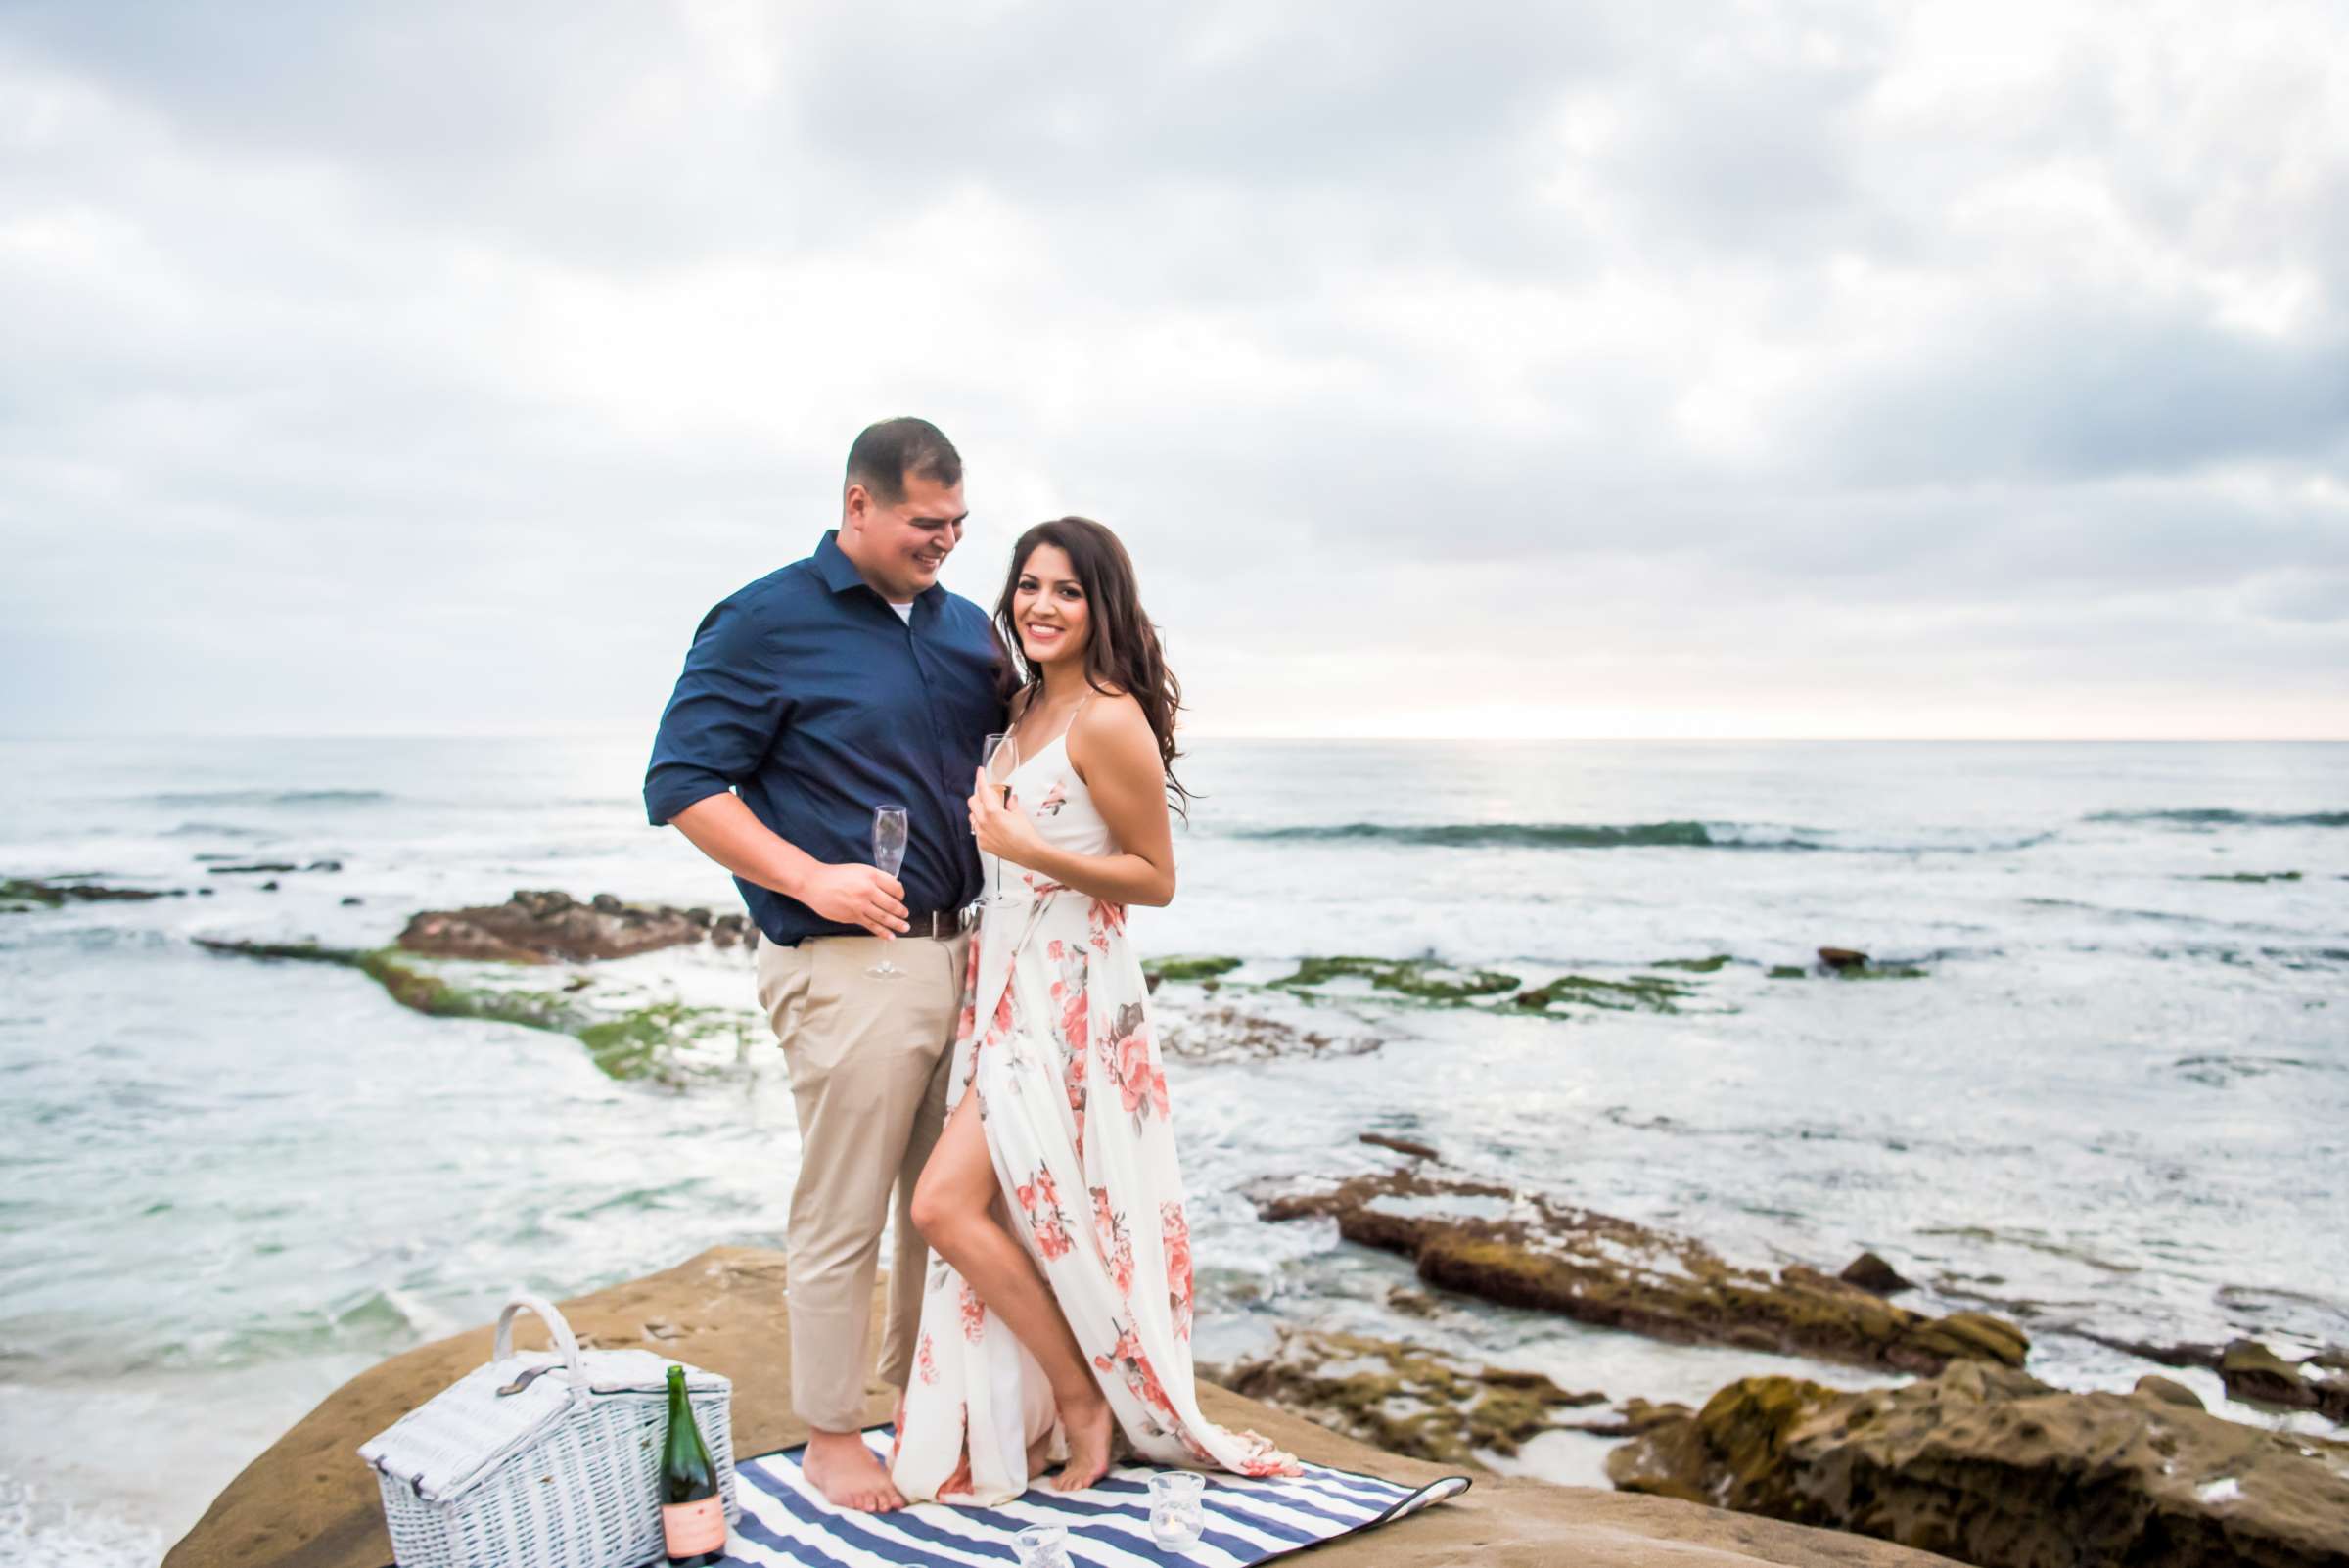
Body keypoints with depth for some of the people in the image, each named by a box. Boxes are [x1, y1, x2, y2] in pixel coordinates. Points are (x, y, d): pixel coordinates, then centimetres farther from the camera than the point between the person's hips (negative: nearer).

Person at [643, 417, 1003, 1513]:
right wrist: (813, 879, -16)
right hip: (847, 963, -6)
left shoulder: (967, 629, 12)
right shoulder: (767, 623, -6)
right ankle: (831, 1436, 20)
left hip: (956, 956, 6)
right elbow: (681, 785, -8)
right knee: (842, 1216, 3)